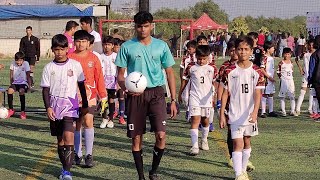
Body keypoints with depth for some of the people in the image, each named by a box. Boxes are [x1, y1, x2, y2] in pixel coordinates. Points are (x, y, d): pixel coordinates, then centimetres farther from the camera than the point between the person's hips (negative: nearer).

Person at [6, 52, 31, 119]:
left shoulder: (26, 64, -7)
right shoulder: (13, 64, 0)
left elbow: (28, 76, -6)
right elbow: (11, 76, 7)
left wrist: (29, 86, -11)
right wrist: (11, 84, 2)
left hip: (23, 83, -3)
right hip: (15, 83, 3)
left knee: (21, 91, -34)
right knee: (9, 90, -27)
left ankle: (23, 112, -27)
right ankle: (11, 110, -13)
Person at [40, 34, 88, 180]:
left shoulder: (75, 65, 0)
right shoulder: (49, 68, 3)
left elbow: (81, 85, 8)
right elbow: (45, 89, 3)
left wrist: (85, 105, 11)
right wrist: (48, 108, -8)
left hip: (70, 104, -3)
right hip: (54, 105, 3)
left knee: (68, 135, -17)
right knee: (60, 139, 10)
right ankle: (65, 167, 23)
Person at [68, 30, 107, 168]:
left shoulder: (93, 58, 2)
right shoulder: (70, 58, 1)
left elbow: (99, 78, 5)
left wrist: (103, 96, 5)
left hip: (90, 95, -1)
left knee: (88, 121, -15)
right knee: (77, 124, 8)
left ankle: (89, 155, -10)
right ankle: (77, 154, 20)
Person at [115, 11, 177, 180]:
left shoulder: (161, 46, 4)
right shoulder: (127, 47, 1)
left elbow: (169, 72, 9)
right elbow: (120, 74, 5)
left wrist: (173, 100, 4)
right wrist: (126, 88, -17)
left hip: (156, 92, 0)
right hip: (135, 95, 0)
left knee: (161, 136, -11)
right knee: (136, 138, 3)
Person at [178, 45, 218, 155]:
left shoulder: (212, 68, 2)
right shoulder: (191, 67, 0)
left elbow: (215, 82, 8)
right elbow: (185, 80, 10)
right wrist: (180, 94, 15)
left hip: (207, 98, 2)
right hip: (194, 97, -2)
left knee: (205, 120, 14)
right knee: (195, 120, -12)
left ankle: (204, 140, 38)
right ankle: (194, 146, -18)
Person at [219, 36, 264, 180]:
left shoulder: (256, 72, -3)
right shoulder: (230, 71, -3)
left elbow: (257, 94, -10)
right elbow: (225, 94, 1)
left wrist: (255, 112, -24)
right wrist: (222, 114, -3)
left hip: (250, 114, 2)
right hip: (235, 114, -2)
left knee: (247, 142, 14)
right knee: (238, 144, -11)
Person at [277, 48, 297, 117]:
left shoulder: (291, 63, 9)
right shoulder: (281, 63, -6)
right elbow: (278, 72, -5)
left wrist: (291, 77, 7)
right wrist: (281, 77, -11)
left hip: (290, 81, 4)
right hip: (283, 81, -4)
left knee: (292, 96, 4)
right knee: (282, 96, 1)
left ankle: (293, 111, 9)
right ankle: (283, 111, 6)